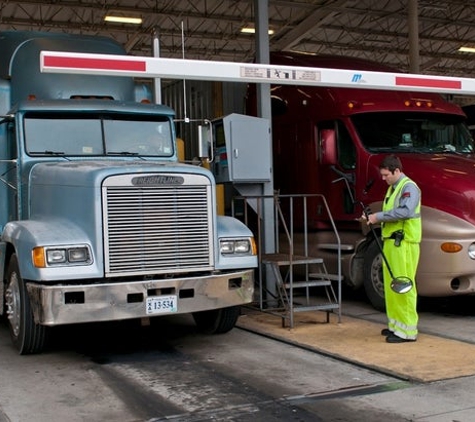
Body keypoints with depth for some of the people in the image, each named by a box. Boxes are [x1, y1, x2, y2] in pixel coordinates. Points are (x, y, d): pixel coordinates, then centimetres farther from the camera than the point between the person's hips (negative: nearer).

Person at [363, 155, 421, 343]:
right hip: (391, 242, 10)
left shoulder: (409, 187, -10)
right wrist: (374, 219, 8)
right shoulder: (392, 188, 20)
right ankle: (395, 324, 24)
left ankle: (407, 331, -5)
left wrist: (379, 216, -19)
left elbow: (406, 211, -25)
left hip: (404, 244, -10)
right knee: (391, 285, 13)